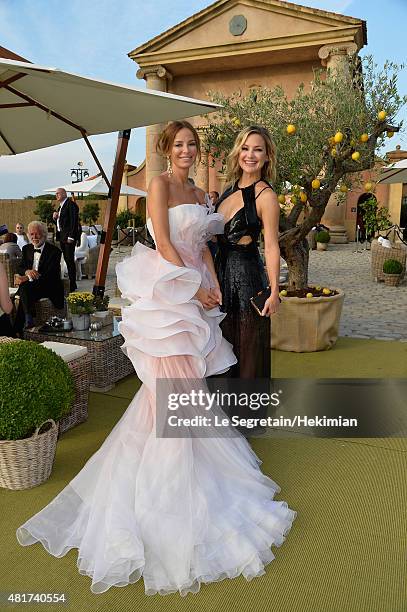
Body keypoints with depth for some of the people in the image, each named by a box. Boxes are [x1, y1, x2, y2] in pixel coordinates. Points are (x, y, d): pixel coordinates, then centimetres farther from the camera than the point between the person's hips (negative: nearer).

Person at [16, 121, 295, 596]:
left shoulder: (199, 194, 19)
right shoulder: (160, 184, -5)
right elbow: (164, 244, -13)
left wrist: (213, 286, 3)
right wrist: (194, 287, -15)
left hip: (195, 294, 8)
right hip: (167, 291, -7)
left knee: (189, 376, 12)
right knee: (171, 381, -4)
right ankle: (165, 479, 12)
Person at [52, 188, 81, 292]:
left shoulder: (71, 204, -9)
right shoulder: (61, 206, 21)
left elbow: (74, 221, -16)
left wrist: (71, 236, -21)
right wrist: (55, 218, 3)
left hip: (69, 236, -9)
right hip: (62, 237, 9)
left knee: (70, 260, -9)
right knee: (66, 260, 11)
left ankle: (72, 285, -6)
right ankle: (70, 282, 18)